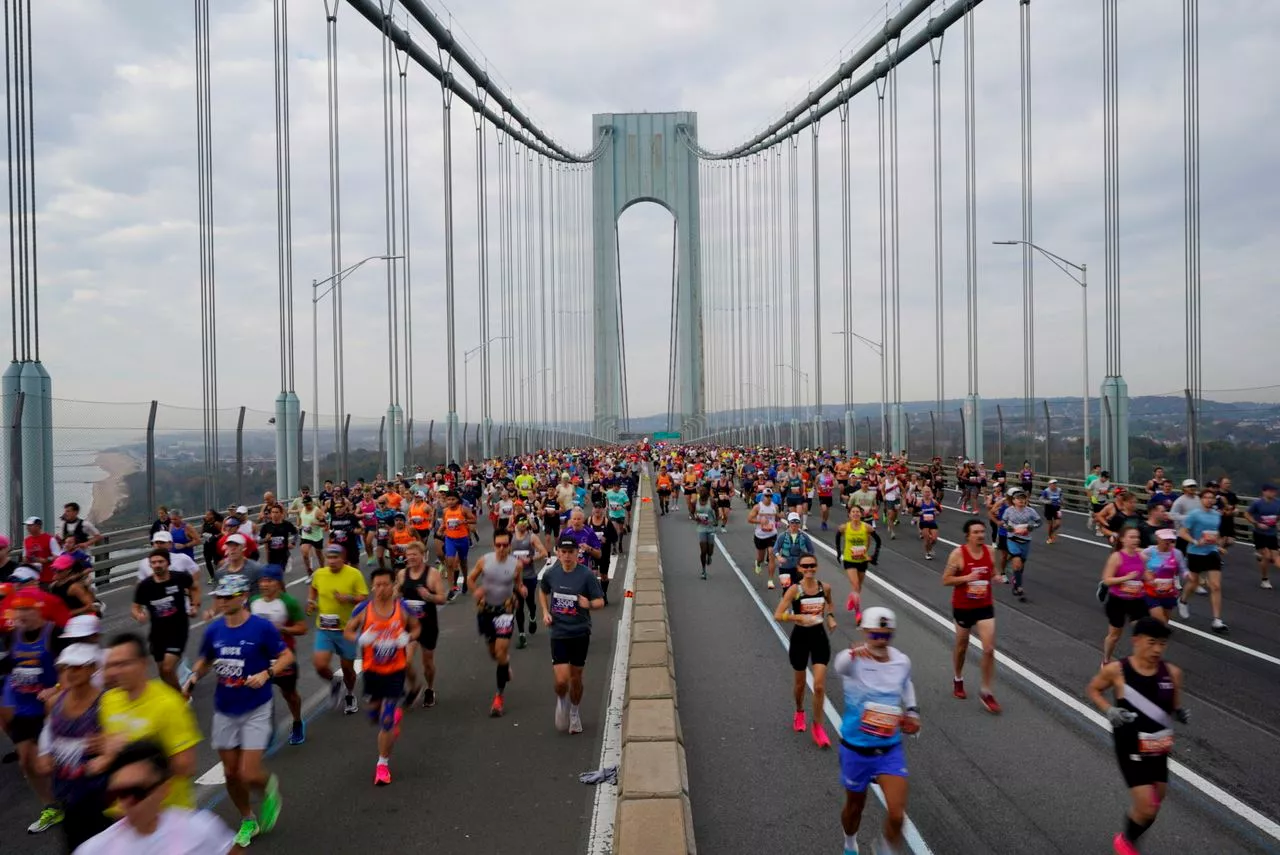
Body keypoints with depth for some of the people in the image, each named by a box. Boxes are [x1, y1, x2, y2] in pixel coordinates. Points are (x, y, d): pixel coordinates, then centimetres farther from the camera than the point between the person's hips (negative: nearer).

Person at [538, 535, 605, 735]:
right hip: (558, 633, 1)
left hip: (580, 633, -1)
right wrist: (545, 612, 3)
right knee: (561, 681, -9)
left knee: (576, 679, 11)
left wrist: (589, 604, -30)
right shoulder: (550, 573, -4)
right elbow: (542, 591, 17)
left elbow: (600, 601, -8)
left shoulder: (587, 575, -12)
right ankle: (562, 702, 26)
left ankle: (574, 713, 38)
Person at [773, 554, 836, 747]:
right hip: (800, 637, -1)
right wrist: (800, 617, -33)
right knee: (800, 683, 16)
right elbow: (778, 616, -21)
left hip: (819, 637, 2)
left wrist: (831, 616, 2)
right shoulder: (795, 590, -15)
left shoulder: (825, 587, -4)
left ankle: (817, 726, 13)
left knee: (819, 686, -4)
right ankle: (799, 712, 46)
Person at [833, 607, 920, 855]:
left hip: (891, 750, 3)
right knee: (855, 807, 18)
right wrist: (853, 655, -73)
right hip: (856, 749, -2)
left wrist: (912, 711, 4)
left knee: (897, 816, -8)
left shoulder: (902, 661, -7)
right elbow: (839, 665, -50)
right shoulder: (853, 660, -23)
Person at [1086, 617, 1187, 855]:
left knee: (1154, 804, 18)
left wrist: (1181, 713, -12)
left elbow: (1175, 704, 9)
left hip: (1159, 750, 5)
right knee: (1146, 808, -7)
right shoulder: (1116, 670, -18)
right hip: (1131, 749, -5)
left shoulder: (1172, 672, -8)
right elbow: (1093, 689, -1)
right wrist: (1109, 710, -17)